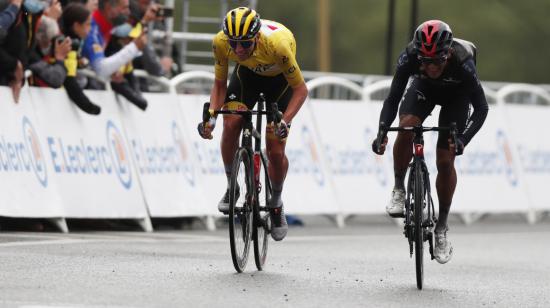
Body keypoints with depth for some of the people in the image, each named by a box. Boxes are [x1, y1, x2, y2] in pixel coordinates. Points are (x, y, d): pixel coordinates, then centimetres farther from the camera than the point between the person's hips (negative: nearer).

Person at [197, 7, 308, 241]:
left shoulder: (276, 43, -41)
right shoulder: (221, 42, -31)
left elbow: (301, 89, -28)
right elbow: (219, 85, -14)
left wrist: (285, 122, -41)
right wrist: (211, 116, -30)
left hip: (279, 78, -2)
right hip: (248, 73, 2)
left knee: (276, 151, -8)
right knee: (231, 123, -23)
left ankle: (276, 203, 19)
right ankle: (231, 186, -1)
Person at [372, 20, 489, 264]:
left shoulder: (462, 63, -40)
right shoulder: (409, 58, -36)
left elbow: (481, 108, -35)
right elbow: (393, 98, -30)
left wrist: (462, 140, -48)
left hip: (456, 96, -1)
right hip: (423, 89, 1)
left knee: (445, 161, -9)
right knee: (406, 128, -30)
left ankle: (441, 228, 7)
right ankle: (399, 189, -9)